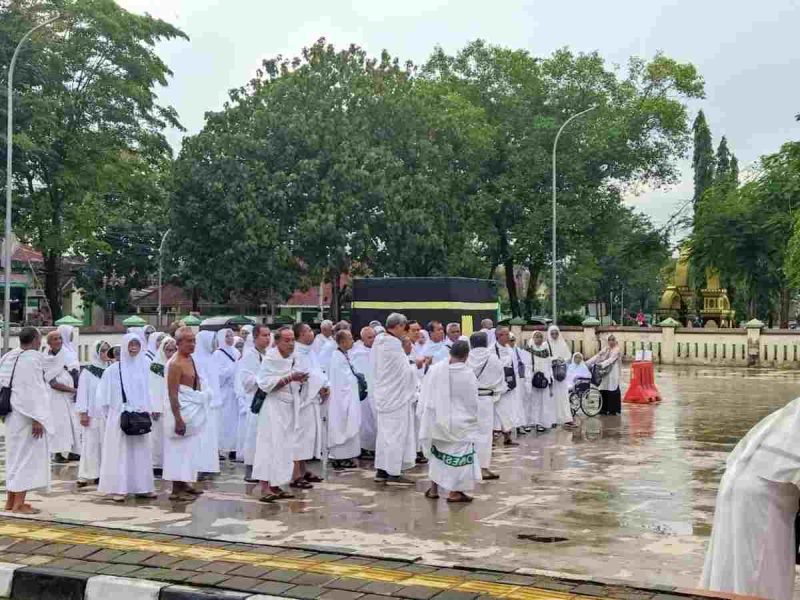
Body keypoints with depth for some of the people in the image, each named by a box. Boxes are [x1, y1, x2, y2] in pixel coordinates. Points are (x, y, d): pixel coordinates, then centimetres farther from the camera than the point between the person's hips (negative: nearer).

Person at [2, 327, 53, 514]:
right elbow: (32, 389, -20)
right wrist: (37, 418, -19)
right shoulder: (32, 358, -16)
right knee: (27, 455, -2)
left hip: (12, 413, 8)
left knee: (15, 455, 16)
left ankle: (10, 500, 22)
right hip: (27, 415, -8)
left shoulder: (9, 357, 8)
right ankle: (19, 503, -2)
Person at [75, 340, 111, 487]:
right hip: (92, 414, -3)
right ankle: (86, 475, 0)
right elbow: (82, 393, -2)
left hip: (108, 414, 3)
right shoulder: (87, 372, 0)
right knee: (91, 444, -3)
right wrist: (83, 413, -9)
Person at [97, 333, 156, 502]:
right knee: (120, 451, -2)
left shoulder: (143, 367, 6)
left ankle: (141, 487, 13)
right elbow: (105, 393, 1)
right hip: (120, 416, -3)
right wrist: (117, 410, -2)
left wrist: (145, 410, 5)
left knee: (141, 451, 7)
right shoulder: (114, 369, -3)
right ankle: (118, 489, 1)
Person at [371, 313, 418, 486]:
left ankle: (381, 471, 21)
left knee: (384, 432, 15)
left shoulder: (378, 342, 6)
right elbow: (405, 372, -12)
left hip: (384, 395, 9)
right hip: (396, 395, -9)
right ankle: (393, 474, 4)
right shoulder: (393, 344, -19)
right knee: (396, 434, -1)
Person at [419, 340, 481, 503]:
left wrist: (425, 413, 12)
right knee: (460, 455, 8)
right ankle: (455, 492, 9)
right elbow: (472, 401, -8)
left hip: (437, 419, 4)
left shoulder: (435, 369, -8)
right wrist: (473, 419, 9)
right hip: (460, 422, -4)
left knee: (436, 453, 19)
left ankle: (433, 489, 23)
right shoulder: (468, 374, -17)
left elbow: (425, 394, 0)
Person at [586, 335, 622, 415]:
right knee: (603, 391, 2)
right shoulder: (606, 349, 15)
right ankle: (604, 409, 9)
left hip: (612, 373, -5)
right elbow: (597, 356, 9)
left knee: (613, 391, -5)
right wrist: (587, 363, 0)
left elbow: (611, 359, -15)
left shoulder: (616, 350, -2)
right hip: (605, 372, 5)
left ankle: (613, 410, 0)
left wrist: (602, 364, -28)